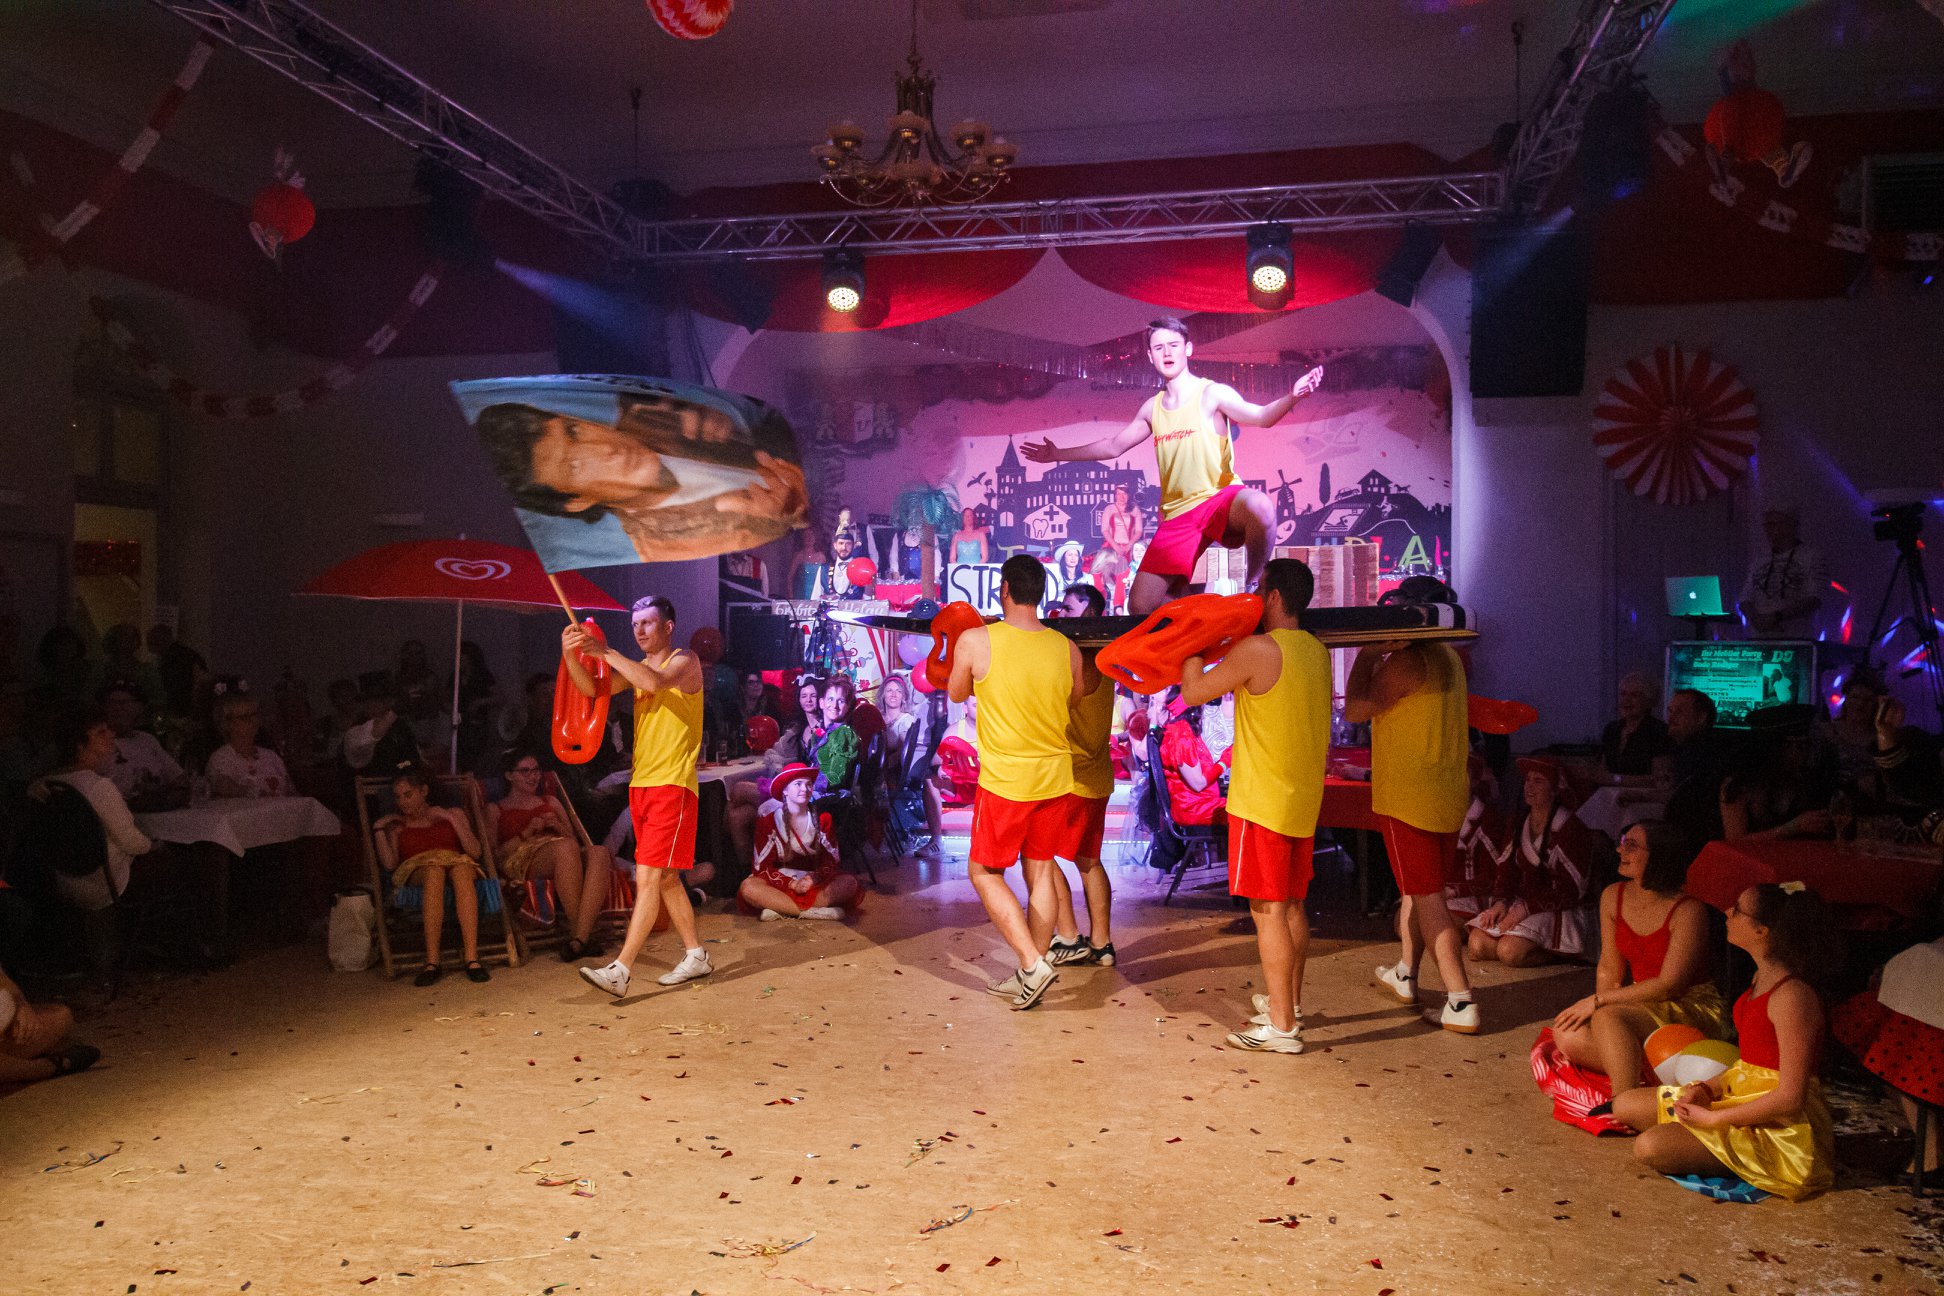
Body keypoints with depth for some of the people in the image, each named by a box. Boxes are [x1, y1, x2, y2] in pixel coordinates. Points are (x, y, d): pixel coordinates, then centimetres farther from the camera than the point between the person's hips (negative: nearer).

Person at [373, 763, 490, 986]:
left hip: (459, 867, 0)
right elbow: (389, 864, 8)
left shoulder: (452, 814, 23)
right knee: (434, 869, -39)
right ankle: (431, 961, -46)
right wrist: (379, 830, 6)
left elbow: (475, 852, 6)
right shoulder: (397, 825, 26)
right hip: (416, 874, 0)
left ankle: (471, 957, -47)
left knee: (462, 870, -39)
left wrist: (452, 819, 1)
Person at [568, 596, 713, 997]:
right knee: (666, 878, 14)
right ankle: (696, 955, 25)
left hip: (673, 786, -8)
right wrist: (571, 655, -15)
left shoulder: (685, 662, -5)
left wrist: (606, 652, -22)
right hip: (641, 784, 8)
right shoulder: (637, 667, 16)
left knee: (648, 878, -12)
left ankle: (620, 971, -15)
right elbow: (591, 688, 3)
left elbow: (654, 681, -27)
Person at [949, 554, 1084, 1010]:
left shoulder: (975, 641, -13)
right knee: (1040, 872, 14)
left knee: (985, 874, 9)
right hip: (1054, 774, 5)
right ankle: (1030, 978, 20)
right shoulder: (1066, 648, -3)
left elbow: (957, 694, 5)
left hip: (1005, 779, -4)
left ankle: (1033, 964, -3)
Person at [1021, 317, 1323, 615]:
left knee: (1258, 505, -42)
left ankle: (1256, 586, -17)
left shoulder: (1211, 393, -2)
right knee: (1141, 606, -8)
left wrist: (1291, 396, -39)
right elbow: (1113, 446, 26)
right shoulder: (1153, 408, 14)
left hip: (1221, 500, -4)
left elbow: (1260, 417, -19)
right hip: (1178, 515, 4)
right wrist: (1059, 454, 30)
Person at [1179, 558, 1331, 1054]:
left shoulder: (1257, 650, -16)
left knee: (1268, 910, -4)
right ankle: (1289, 1002, 30)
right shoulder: (1318, 652, 9)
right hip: (1304, 800, 8)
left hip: (1262, 802, -8)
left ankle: (1281, 1027, 0)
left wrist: (1193, 644, 3)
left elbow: (1192, 693, -8)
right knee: (1292, 905, 18)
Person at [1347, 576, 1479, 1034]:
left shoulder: (1405, 660, -18)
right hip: (1448, 798, 9)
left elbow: (1355, 710, -15)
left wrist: (1367, 655, -7)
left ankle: (1462, 1004, -7)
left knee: (1428, 898, -5)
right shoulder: (1449, 658, 11)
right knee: (1417, 887, 22)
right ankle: (1405, 974, 37)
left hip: (1409, 799, -9)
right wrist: (1378, 657, 13)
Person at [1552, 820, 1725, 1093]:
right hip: (1644, 1003, 7)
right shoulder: (1613, 897, 2)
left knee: (1607, 1017, -33)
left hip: (1695, 1011, -7)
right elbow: (1609, 970, 8)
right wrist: (1597, 1004, -10)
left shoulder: (1688, 909, -18)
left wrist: (1597, 1001, -22)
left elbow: (1669, 986, -22)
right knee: (1568, 1035, -18)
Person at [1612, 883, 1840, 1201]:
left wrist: (1711, 1118, -19)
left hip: (1780, 1129, -10)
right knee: (1626, 1106, 7)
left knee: (1650, 1146, -25)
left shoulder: (1792, 996, -24)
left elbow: (1789, 1099, -25)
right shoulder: (1763, 978, 7)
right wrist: (1708, 1089, -2)